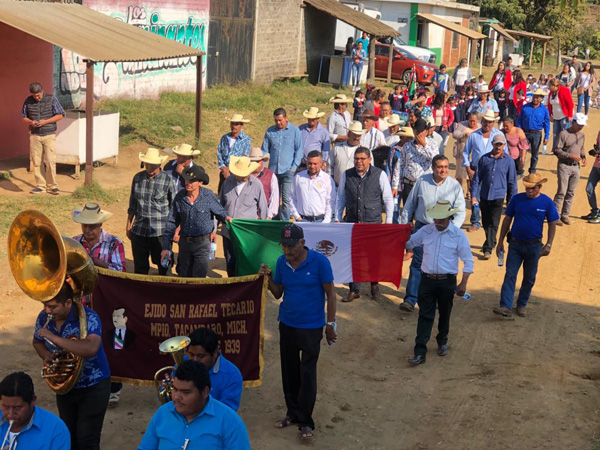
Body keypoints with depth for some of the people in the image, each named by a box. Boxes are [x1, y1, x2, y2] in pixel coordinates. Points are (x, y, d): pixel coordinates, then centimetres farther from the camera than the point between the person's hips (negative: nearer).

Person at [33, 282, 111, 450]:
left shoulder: (88, 318, -27)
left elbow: (90, 349, -45)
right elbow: (37, 342, 11)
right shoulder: (44, 318, -10)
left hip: (93, 387, -6)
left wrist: (52, 337, -42)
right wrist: (46, 356, -14)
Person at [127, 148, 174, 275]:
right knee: (139, 265, 8)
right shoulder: (138, 178, 5)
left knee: (163, 265, 8)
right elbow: (132, 204, 15)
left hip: (160, 231, -3)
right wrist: (128, 225, 16)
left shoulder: (167, 180, -4)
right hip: (139, 230, 3)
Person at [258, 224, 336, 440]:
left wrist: (330, 323, -8)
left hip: (311, 327, -5)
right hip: (287, 324, 5)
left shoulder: (319, 261, -14)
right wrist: (269, 278, -10)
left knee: (307, 373, -1)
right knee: (289, 370, 12)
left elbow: (330, 294, -7)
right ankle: (292, 413, 27)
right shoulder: (281, 262, -1)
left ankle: (305, 421, 8)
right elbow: (278, 293, 8)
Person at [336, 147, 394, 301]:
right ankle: (354, 290, 11)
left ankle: (374, 284, 29)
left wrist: (388, 221, 1)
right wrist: (337, 218, 10)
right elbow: (341, 198, 14)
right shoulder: (347, 175, 5)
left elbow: (388, 199, 3)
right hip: (352, 222, 2)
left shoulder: (379, 175, -2)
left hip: (373, 223, -2)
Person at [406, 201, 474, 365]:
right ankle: (420, 352, -4)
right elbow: (407, 245, 12)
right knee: (425, 316, -2)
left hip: (447, 281, -1)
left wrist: (463, 283, -9)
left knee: (444, 315, 15)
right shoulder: (425, 231, 1)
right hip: (427, 279, 1)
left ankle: (442, 342, 38)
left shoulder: (458, 235, -6)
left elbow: (468, 261, -3)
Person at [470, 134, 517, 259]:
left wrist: (511, 200, 7)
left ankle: (488, 248, -8)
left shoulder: (508, 161, 1)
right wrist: (473, 195, 0)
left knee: (493, 224, -9)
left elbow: (512, 182, 6)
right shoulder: (484, 159, 3)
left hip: (498, 197, -3)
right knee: (485, 223, 12)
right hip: (484, 196, 3)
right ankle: (492, 243, 32)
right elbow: (477, 178, 6)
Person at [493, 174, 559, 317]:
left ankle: (522, 305, 26)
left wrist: (548, 245, -7)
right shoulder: (517, 199, -4)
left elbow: (552, 224, 1)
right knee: (510, 275, -7)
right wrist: (500, 242, 2)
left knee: (529, 278, 10)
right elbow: (507, 220, 3)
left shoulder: (547, 202, -6)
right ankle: (506, 306, -11)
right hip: (515, 245, 0)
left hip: (534, 246, 0)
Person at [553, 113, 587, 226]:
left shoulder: (582, 135, 12)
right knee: (561, 192, -7)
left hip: (576, 167, 6)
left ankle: (565, 215, 17)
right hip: (564, 166, -6)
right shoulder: (564, 134, -10)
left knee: (571, 193, 8)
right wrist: (570, 156, -20)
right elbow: (557, 150, -12)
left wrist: (583, 157, 2)